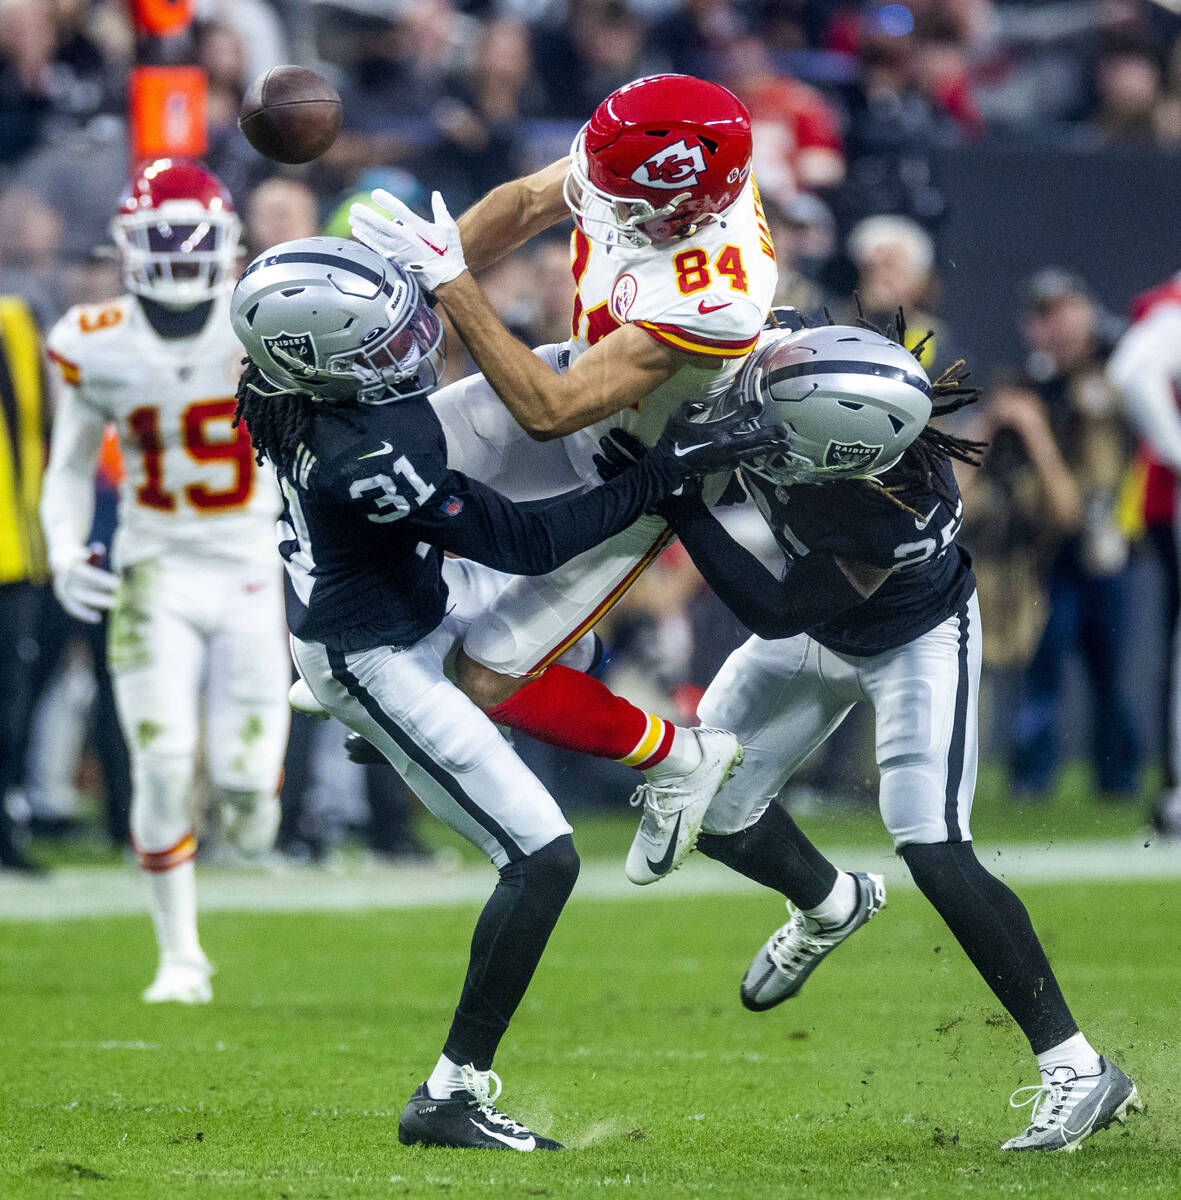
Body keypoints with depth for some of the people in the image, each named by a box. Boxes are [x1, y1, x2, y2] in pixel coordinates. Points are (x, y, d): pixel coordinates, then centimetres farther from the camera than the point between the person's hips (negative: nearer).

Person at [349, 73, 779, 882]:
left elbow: (548, 410, -38)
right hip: (589, 368, 7)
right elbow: (525, 206, -5)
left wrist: (453, 285, -39)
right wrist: (411, 275, -16)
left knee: (490, 679, -3)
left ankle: (680, 760, 21)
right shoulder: (646, 152, -25)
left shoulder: (710, 299, -44)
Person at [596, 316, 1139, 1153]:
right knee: (711, 807, 9)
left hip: (916, 639, -7)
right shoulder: (774, 357, -31)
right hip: (817, 638, 7)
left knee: (934, 853, -19)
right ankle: (832, 907, 43)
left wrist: (678, 503, -40)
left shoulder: (894, 516, -45)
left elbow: (777, 612, -36)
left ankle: (1078, 1072, -9)